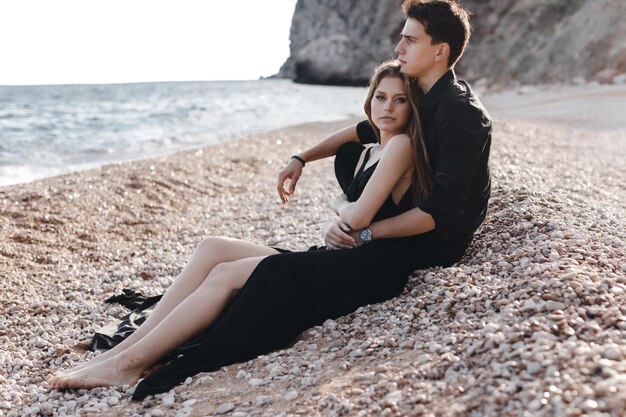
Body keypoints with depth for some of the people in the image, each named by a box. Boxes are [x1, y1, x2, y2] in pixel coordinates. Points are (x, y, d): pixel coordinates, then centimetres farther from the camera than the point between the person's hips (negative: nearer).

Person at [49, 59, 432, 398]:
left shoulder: (401, 145, -7)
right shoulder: (362, 153, 20)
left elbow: (359, 216, -13)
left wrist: (343, 211, 8)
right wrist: (342, 208, -1)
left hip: (371, 269, -8)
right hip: (339, 260, 8)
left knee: (225, 274, -17)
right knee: (213, 248, -7)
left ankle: (129, 363, -14)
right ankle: (125, 349, -11)